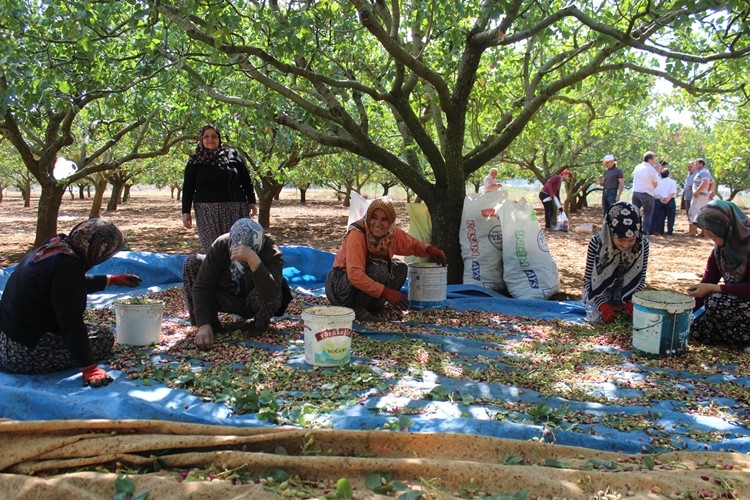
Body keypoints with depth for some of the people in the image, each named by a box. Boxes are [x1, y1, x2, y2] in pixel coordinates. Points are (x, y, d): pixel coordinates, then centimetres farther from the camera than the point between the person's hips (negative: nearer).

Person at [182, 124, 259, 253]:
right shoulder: (195, 161, 7)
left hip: (235, 209, 1)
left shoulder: (232, 155, 8)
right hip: (207, 211, -1)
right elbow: (188, 188, 7)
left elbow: (246, 180, 12)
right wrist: (186, 212, 1)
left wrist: (251, 202, 8)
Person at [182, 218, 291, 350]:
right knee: (191, 263, -19)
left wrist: (253, 259, -58)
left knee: (270, 292, -38)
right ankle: (211, 322, -8)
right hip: (224, 297, 3)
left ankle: (260, 324, -4)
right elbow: (201, 286, -26)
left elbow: (271, 293, -47)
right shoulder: (220, 245, -24)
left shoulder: (271, 252, -30)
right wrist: (204, 325, -37)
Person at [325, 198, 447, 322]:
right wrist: (386, 292, -36)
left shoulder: (393, 234, -6)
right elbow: (355, 275, -33)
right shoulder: (357, 234, -26)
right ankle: (355, 309, -11)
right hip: (339, 287, -7)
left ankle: (370, 307, 1)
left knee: (400, 268, -5)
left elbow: (414, 244, 11)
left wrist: (430, 249, -12)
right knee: (379, 271, -29)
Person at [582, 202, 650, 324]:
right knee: (596, 317, -24)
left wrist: (632, 301, -24)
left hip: (627, 291, 2)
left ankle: (620, 308, 15)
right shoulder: (597, 243, -26)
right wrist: (602, 305, -30)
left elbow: (641, 278, -8)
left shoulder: (643, 243, -21)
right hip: (600, 290, -2)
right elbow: (588, 278, -17)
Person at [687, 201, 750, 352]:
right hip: (735, 303, 7)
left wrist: (713, 288, -27)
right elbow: (706, 284, 1)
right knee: (696, 330, -7)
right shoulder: (720, 248, 0)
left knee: (715, 302, -30)